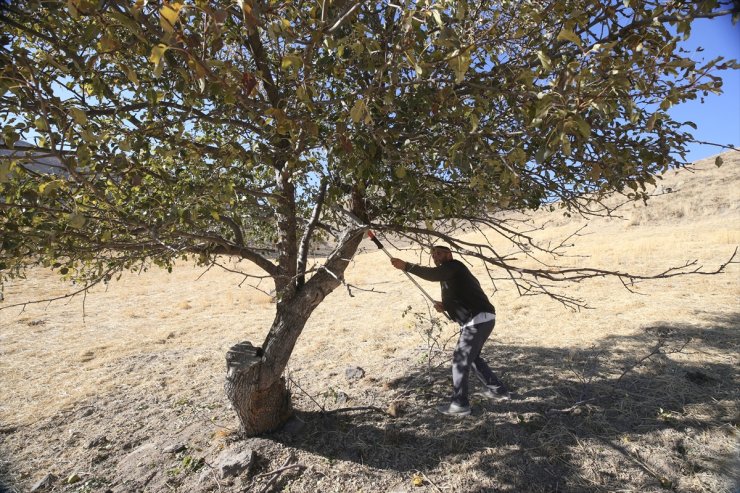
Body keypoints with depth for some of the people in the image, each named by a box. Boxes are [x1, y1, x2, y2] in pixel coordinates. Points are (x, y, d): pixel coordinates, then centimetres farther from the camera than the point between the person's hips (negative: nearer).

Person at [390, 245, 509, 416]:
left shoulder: (454, 266, -8)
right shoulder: (449, 274, 21)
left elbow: (434, 274, -29)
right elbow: (457, 300, 22)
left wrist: (406, 266, -33)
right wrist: (444, 306, 1)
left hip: (479, 320, -10)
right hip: (479, 320, 10)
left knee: (460, 360, -6)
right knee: (471, 357, 24)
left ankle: (459, 404, 2)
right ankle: (497, 390, 36)